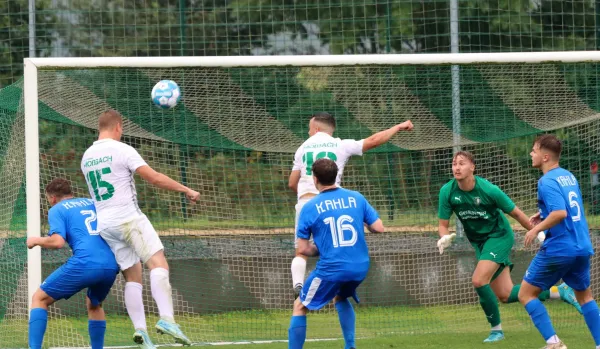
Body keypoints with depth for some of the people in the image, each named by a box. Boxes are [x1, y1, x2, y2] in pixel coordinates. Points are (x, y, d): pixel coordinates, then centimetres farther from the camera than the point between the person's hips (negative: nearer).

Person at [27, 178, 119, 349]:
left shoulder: (57, 210, 9)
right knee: (94, 305, 33)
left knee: (39, 299, 9)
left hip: (84, 264, -5)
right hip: (111, 265, 5)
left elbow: (58, 241, -7)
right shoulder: (92, 203, 25)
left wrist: (36, 241, 12)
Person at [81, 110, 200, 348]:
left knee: (132, 276, 8)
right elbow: (154, 178, -12)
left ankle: (139, 328, -8)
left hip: (105, 225, 7)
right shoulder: (121, 150, -7)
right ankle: (166, 318, -29)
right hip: (129, 219, -7)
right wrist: (186, 190, -4)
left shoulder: (87, 157, 14)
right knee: (158, 264, -11)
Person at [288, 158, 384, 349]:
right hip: (360, 268, 5)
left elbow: (303, 249, -4)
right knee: (341, 298, 33)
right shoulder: (356, 198, 3)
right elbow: (378, 228, 3)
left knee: (299, 307, 11)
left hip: (331, 269, -5)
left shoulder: (310, 207, -5)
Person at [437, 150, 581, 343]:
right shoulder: (447, 191, -13)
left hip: (499, 235, -6)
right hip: (479, 241, 6)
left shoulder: (488, 190, -24)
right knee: (505, 296, 5)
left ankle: (496, 329, -5)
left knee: (479, 280, -24)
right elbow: (443, 224, -5)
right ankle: (559, 291, 19)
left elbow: (516, 213, -12)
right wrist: (445, 237, -28)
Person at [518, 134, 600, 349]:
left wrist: (537, 229, -16)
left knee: (526, 294, 4)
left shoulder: (547, 182, -15)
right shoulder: (569, 176, 11)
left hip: (558, 249, -8)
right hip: (582, 248, 8)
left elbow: (560, 213, -27)